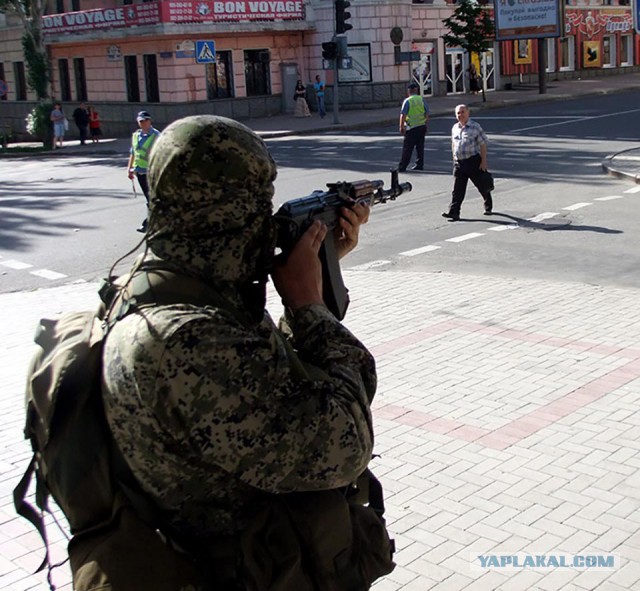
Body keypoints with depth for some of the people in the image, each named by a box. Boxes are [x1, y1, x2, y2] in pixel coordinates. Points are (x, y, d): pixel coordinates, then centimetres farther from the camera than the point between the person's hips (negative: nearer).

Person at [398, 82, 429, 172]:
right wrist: (425, 124, 16)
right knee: (420, 147, 13)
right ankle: (419, 165, 16)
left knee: (407, 148, -2)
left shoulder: (407, 101, -9)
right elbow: (427, 114, 5)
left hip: (411, 128, -4)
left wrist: (401, 127, -6)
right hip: (422, 126, 4)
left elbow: (403, 115, -13)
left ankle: (402, 167, -1)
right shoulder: (422, 99, 3)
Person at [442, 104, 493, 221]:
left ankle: (488, 207, 32)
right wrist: (454, 159, 17)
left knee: (482, 185, 10)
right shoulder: (455, 128, 10)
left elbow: (483, 144, -7)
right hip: (459, 163, 4)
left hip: (473, 161, -4)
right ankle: (453, 213, -6)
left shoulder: (475, 127, -7)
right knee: (457, 189, -2)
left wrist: (483, 161, -11)